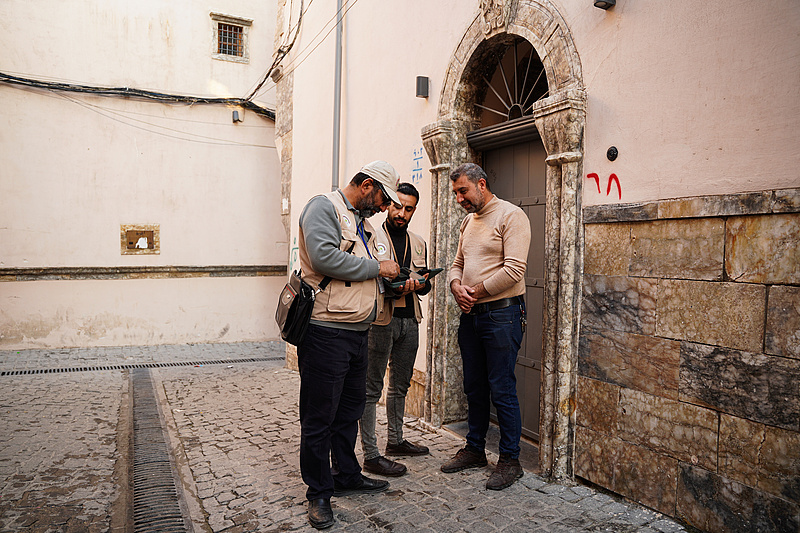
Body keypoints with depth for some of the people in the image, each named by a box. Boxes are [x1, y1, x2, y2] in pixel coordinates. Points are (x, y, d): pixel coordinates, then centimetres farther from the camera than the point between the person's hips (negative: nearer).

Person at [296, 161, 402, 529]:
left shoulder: (364, 221, 20)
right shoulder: (324, 207, -8)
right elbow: (324, 257, -24)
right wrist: (376, 267, -15)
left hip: (358, 332, 9)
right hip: (326, 332, -9)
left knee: (350, 409, 19)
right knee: (320, 415, 2)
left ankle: (347, 475, 35)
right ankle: (319, 493, 15)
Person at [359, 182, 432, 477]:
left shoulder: (418, 243, 14)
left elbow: (425, 285, 20)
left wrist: (419, 284, -4)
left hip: (409, 320, 7)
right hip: (380, 319, -6)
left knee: (400, 384, 17)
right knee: (372, 388, -2)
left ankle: (395, 440, 32)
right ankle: (370, 455, 4)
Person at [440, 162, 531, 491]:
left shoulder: (510, 215, -10)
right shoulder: (468, 221, 16)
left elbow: (514, 269, -19)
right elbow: (457, 264, 19)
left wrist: (476, 291, -13)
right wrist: (456, 286, -3)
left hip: (501, 313, -8)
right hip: (471, 315, 8)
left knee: (502, 389, -2)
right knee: (474, 387, 15)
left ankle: (510, 460, 11)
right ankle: (475, 449, 29)